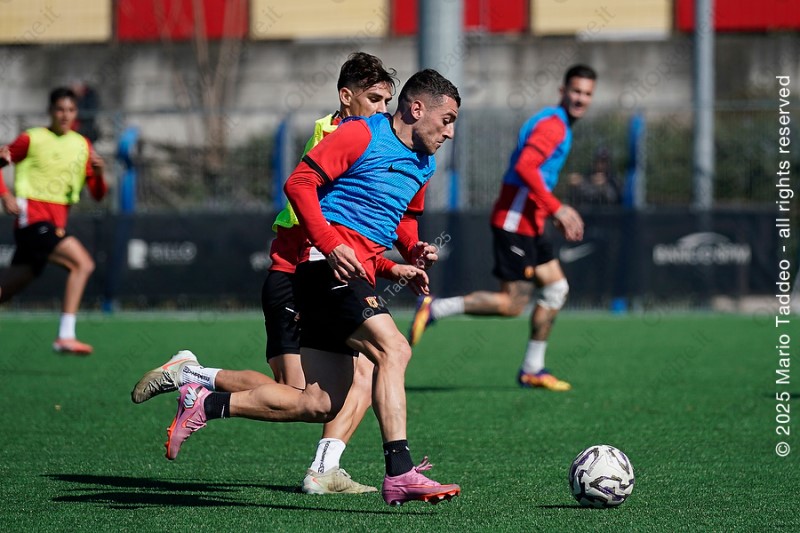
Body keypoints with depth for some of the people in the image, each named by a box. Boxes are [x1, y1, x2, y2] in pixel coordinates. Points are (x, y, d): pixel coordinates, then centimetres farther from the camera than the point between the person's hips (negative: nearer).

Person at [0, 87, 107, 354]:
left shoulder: (83, 146, 12)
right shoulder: (32, 139, -2)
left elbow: (98, 194, 12)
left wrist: (98, 174, -9)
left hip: (55, 225, 6)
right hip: (32, 218, -6)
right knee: (83, 264, -23)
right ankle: (65, 336, -26)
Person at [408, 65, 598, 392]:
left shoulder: (559, 125, 20)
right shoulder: (553, 124, -13)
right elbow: (524, 167, -25)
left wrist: (559, 215, 18)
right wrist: (556, 208, -23)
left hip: (529, 223, 10)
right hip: (515, 221, -10)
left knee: (556, 288, 11)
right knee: (512, 304, -11)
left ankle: (532, 369, 16)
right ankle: (434, 308, -6)